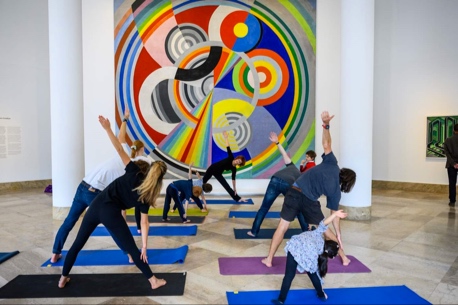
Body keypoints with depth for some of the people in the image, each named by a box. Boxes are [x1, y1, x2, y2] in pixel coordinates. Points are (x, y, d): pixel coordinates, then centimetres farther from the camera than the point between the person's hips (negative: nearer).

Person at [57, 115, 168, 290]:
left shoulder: (134, 172, 7)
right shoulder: (146, 196, 4)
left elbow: (119, 150, -5)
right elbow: (144, 222, 2)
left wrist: (107, 128, -8)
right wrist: (144, 245, 7)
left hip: (96, 205, 3)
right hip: (111, 213, -3)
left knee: (77, 244, 22)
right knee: (132, 248, 9)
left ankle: (63, 279, 37)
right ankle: (153, 281, 15)